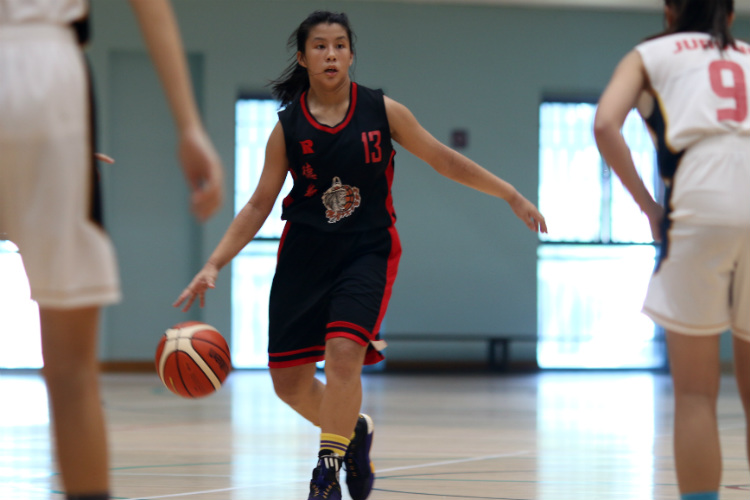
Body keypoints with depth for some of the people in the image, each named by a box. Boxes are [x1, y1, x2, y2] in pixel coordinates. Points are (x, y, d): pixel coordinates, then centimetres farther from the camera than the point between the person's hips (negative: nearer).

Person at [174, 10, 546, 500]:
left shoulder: (382, 111, -4)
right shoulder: (288, 127, -3)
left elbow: (444, 159, 5)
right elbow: (259, 205, 3)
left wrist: (513, 196, 5)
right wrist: (213, 265, -6)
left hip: (367, 252, -2)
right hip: (304, 255, 2)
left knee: (343, 352, -24)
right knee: (289, 380, 2)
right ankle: (354, 431, 31)